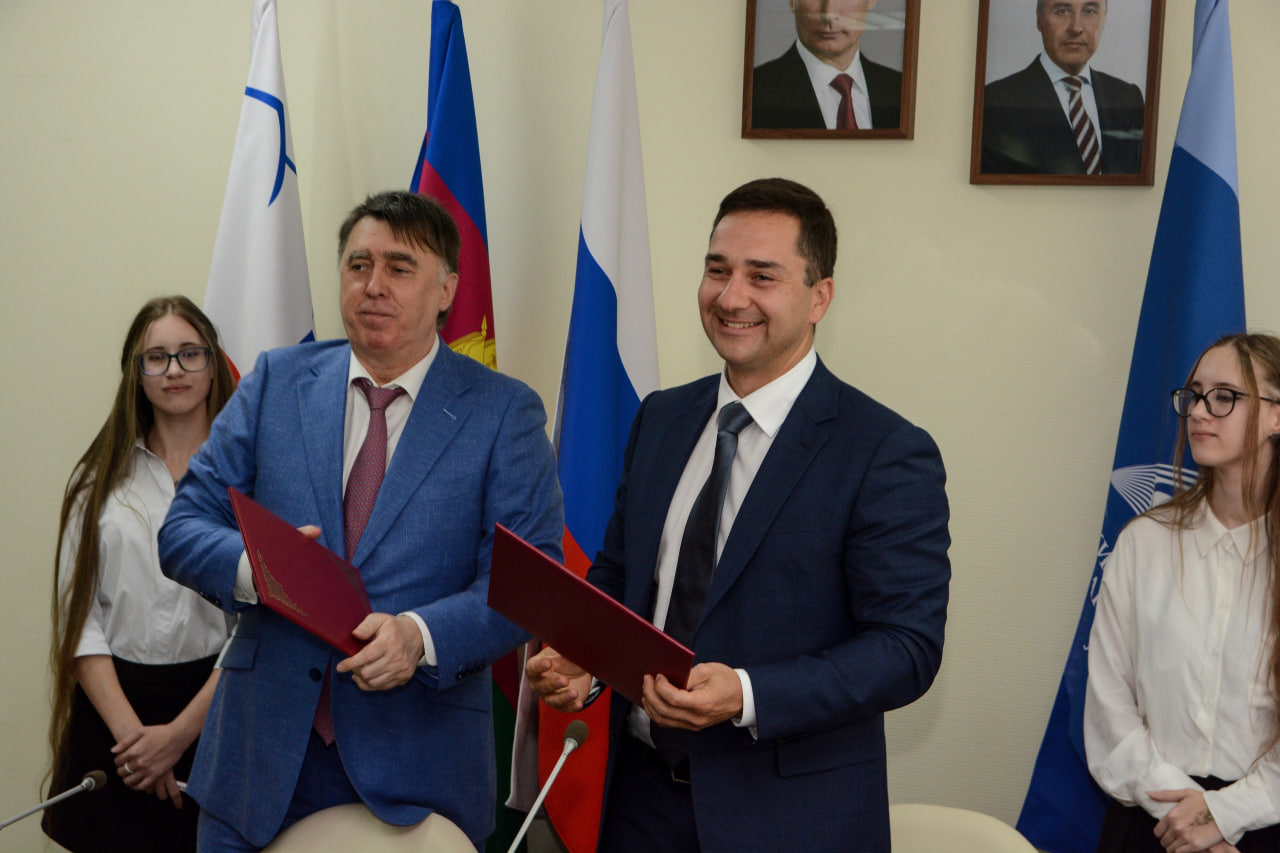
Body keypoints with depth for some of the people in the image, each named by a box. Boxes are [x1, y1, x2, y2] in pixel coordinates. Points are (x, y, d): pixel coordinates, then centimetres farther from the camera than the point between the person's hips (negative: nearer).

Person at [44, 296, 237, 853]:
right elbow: (79, 617, 2)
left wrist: (179, 733, -11)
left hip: (213, 707, -2)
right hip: (112, 704, 2)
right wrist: (129, 730, -10)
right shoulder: (102, 480, 8)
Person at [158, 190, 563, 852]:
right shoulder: (277, 381, 7)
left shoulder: (505, 413, -1)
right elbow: (184, 527, 4)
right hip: (262, 752, 2)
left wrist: (421, 635, -26)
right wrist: (254, 566, -18)